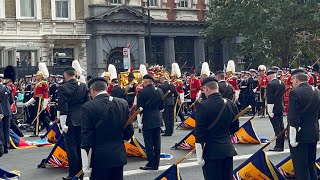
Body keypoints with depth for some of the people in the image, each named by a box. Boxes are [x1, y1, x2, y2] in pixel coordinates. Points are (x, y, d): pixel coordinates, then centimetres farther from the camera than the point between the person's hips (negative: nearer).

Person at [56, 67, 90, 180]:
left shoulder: (63, 88, -12)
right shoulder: (83, 86, 4)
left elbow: (63, 108, -14)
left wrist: (63, 124, -12)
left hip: (70, 121, -5)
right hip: (82, 120, 5)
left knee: (71, 147, 0)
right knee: (81, 145, 13)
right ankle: (82, 170, 20)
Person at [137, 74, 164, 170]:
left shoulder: (142, 92, -12)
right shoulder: (159, 91, 6)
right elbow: (162, 106, 11)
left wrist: (139, 122, -5)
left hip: (147, 120, -6)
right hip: (157, 120, 6)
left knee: (148, 143, 0)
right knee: (156, 142, 9)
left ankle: (151, 164, 2)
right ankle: (156, 164, 15)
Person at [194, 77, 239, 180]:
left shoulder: (203, 106, -15)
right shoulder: (231, 104, 3)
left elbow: (199, 133, -15)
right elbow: (235, 128, 12)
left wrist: (199, 156, -10)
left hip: (212, 152, -6)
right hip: (228, 150, 6)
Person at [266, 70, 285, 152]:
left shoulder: (270, 85, -15)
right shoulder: (282, 83, 9)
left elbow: (269, 99, -17)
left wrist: (270, 111, -15)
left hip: (274, 109, -8)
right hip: (281, 108, 8)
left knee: (277, 128, -6)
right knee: (281, 127, 11)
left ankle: (278, 146, -5)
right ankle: (281, 146, 17)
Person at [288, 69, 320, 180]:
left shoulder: (295, 93, -17)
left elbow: (293, 118, -20)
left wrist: (292, 138, -16)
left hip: (300, 136, -7)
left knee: (300, 168, 0)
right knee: (311, 165, 20)